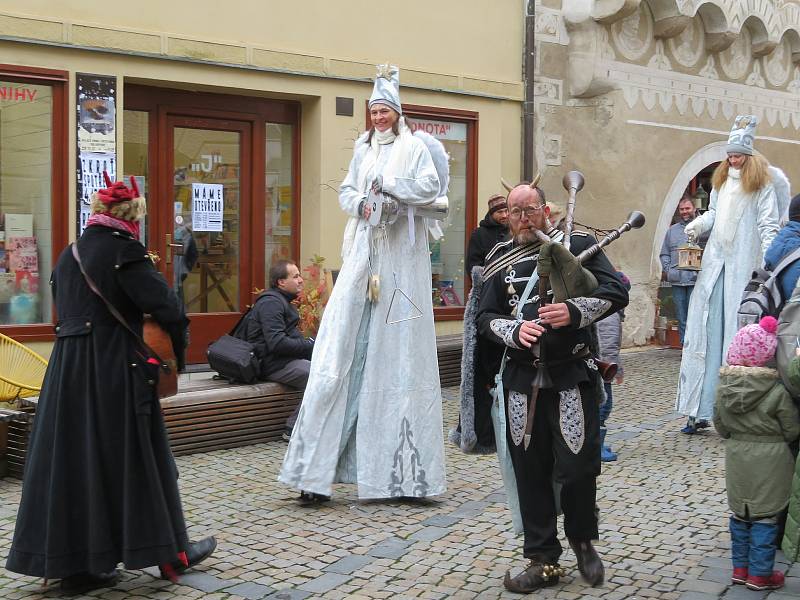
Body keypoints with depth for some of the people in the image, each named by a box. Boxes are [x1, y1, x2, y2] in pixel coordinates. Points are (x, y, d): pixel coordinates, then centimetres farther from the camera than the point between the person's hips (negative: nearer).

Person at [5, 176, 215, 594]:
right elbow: (166, 308, -16)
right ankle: (170, 552, 16)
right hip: (116, 371, -7)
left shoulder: (68, 255, 12)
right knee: (133, 459, 3)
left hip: (66, 368, 7)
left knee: (72, 459, 9)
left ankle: (74, 565, 15)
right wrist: (178, 351, -1)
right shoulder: (124, 251, -11)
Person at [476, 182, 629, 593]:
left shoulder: (577, 246, 4)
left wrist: (575, 312, -20)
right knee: (531, 473, 7)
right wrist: (514, 330, -13)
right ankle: (543, 561, 20)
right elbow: (485, 317, 8)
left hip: (572, 376, -3)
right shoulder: (501, 263, 13)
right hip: (521, 381, 3)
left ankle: (582, 540, 24)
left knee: (577, 467, -5)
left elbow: (616, 291, -4)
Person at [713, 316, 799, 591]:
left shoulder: (724, 387, -6)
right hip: (769, 460, -4)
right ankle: (760, 573, 12)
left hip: (736, 456, 4)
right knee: (765, 516, 6)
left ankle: (740, 567, 25)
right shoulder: (777, 391, -18)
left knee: (739, 514, 17)